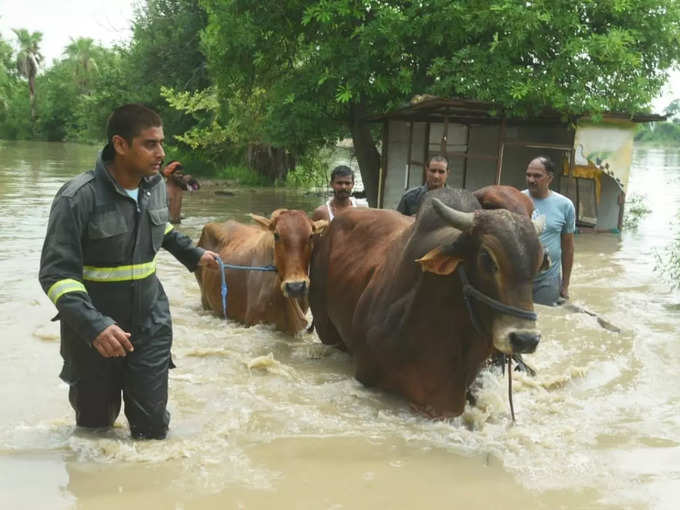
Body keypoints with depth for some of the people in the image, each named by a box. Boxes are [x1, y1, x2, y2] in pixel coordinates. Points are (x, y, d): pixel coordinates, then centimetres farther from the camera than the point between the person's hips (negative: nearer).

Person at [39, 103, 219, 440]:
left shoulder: (155, 186, -1)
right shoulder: (78, 198, -22)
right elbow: (56, 274, -25)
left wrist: (192, 254, 23)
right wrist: (93, 326, -37)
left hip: (150, 322, 4)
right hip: (93, 328, -4)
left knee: (153, 424, 4)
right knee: (95, 423, 14)